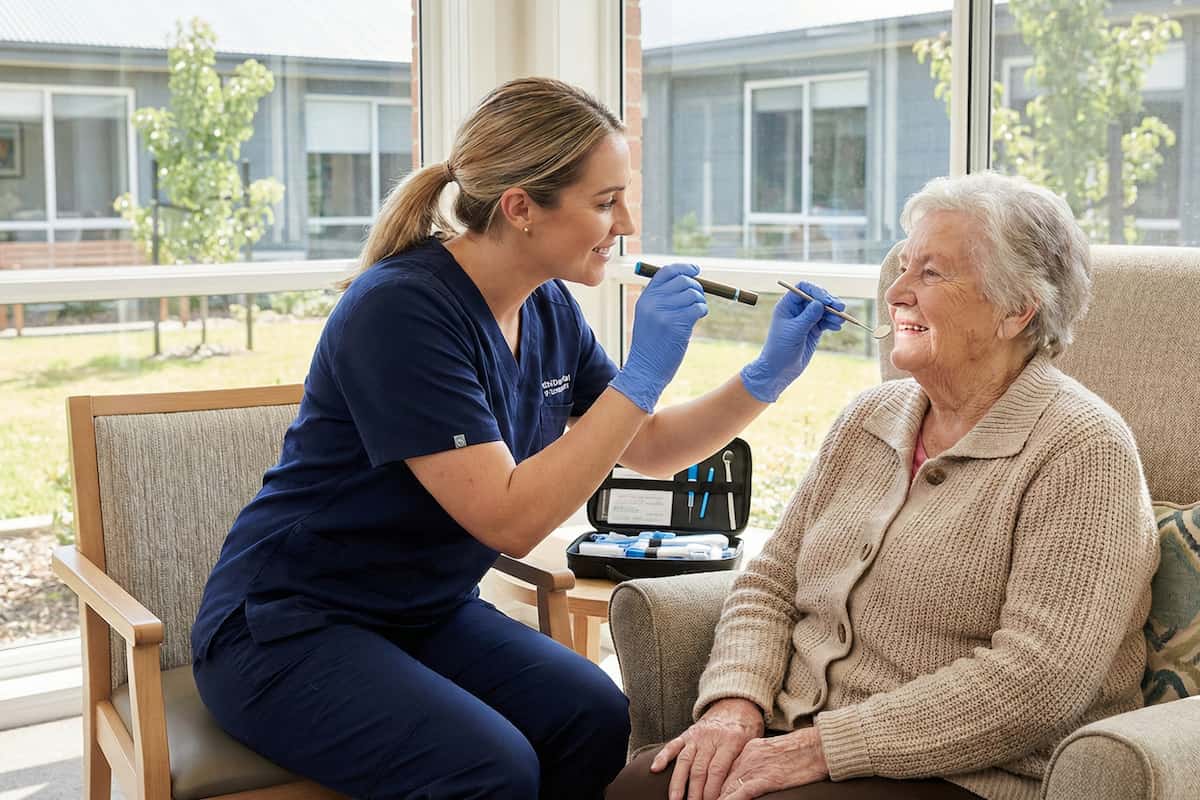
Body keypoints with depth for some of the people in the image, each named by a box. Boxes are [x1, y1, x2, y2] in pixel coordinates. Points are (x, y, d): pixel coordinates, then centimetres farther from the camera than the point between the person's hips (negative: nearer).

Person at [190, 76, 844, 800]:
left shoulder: (549, 310, 2)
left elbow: (648, 450, 13)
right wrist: (644, 376, -26)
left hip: (430, 615, 7)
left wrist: (767, 377, 0)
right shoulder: (402, 310, -24)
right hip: (288, 630, -7)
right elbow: (511, 520, -28)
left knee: (596, 719, -19)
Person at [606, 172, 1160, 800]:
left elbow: (1039, 681, -19)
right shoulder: (869, 416, 12)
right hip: (797, 740, 6)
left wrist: (823, 747, -20)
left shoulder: (1081, 450, -10)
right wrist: (736, 701, -7)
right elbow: (770, 582, 13)